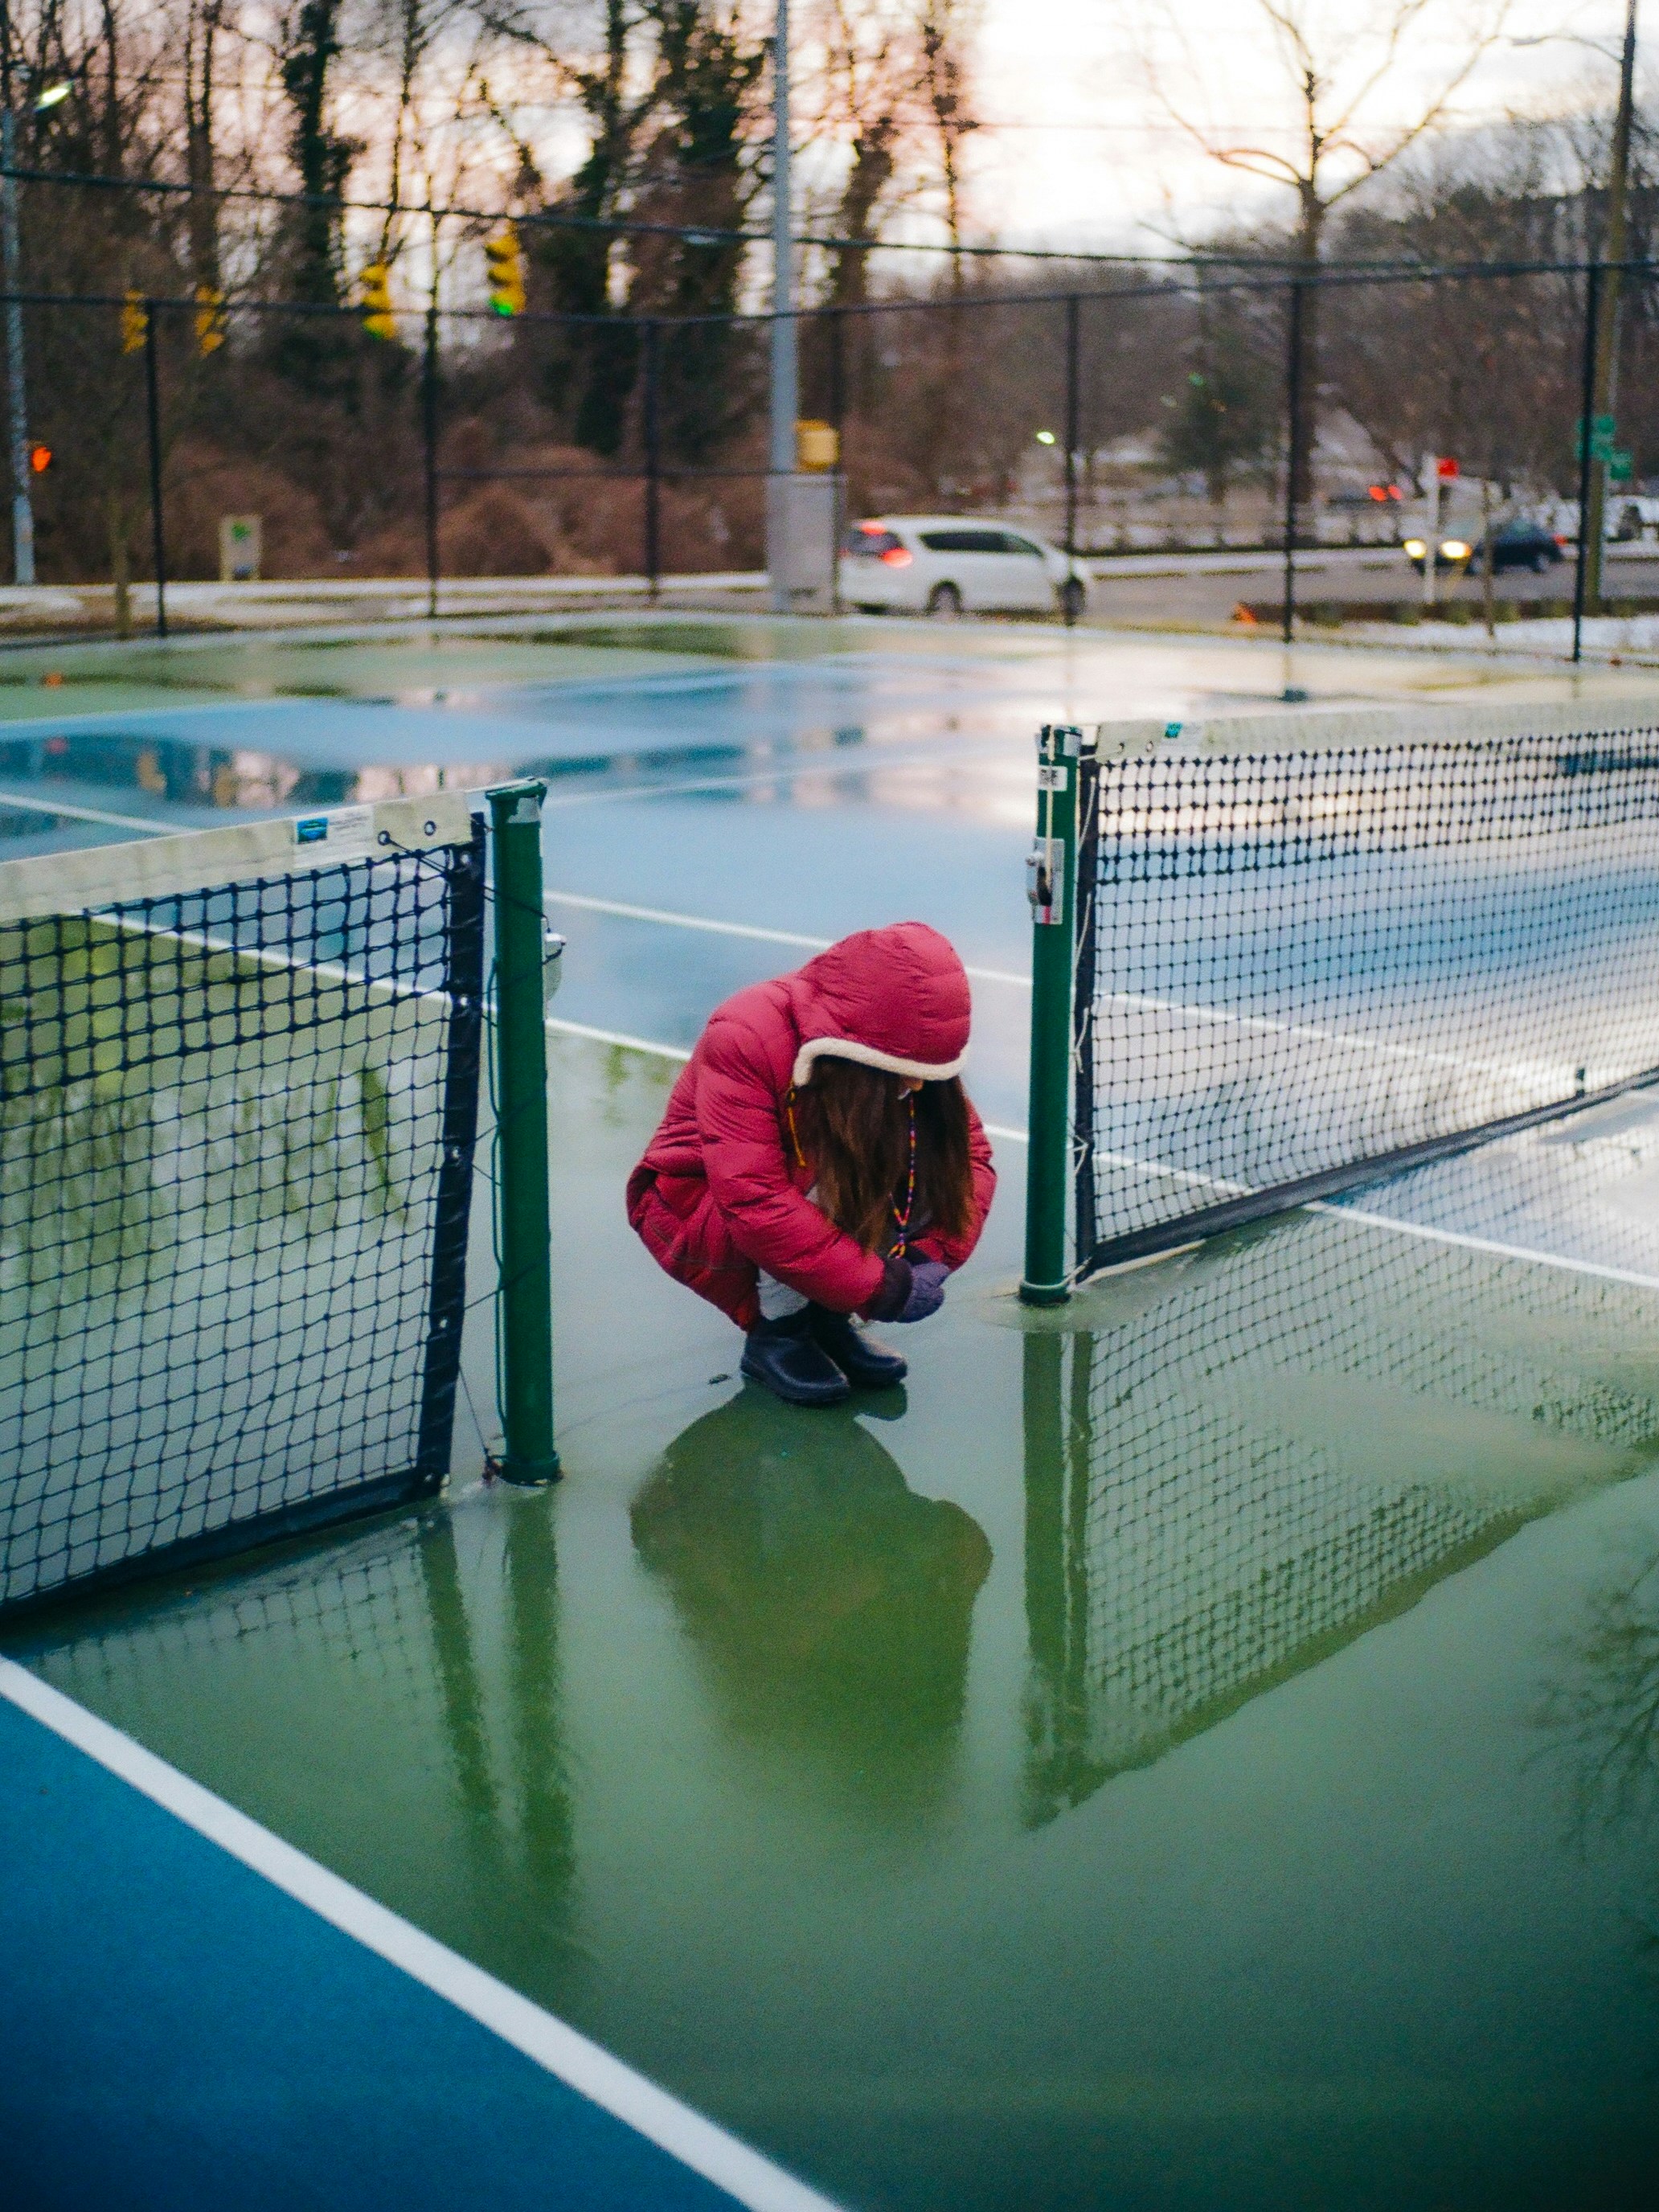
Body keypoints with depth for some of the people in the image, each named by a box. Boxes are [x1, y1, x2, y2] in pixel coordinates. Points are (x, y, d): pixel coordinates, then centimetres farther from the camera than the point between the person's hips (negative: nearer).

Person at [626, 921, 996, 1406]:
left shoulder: (908, 1053, -16)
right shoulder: (745, 1038, -32)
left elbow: (971, 1155, -11)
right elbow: (755, 1202, -38)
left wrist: (934, 1254, -28)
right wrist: (882, 1287, -37)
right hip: (693, 1206, -6)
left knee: (935, 1163, -20)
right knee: (825, 1179, -35)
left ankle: (825, 1315, -5)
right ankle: (774, 1330, -13)